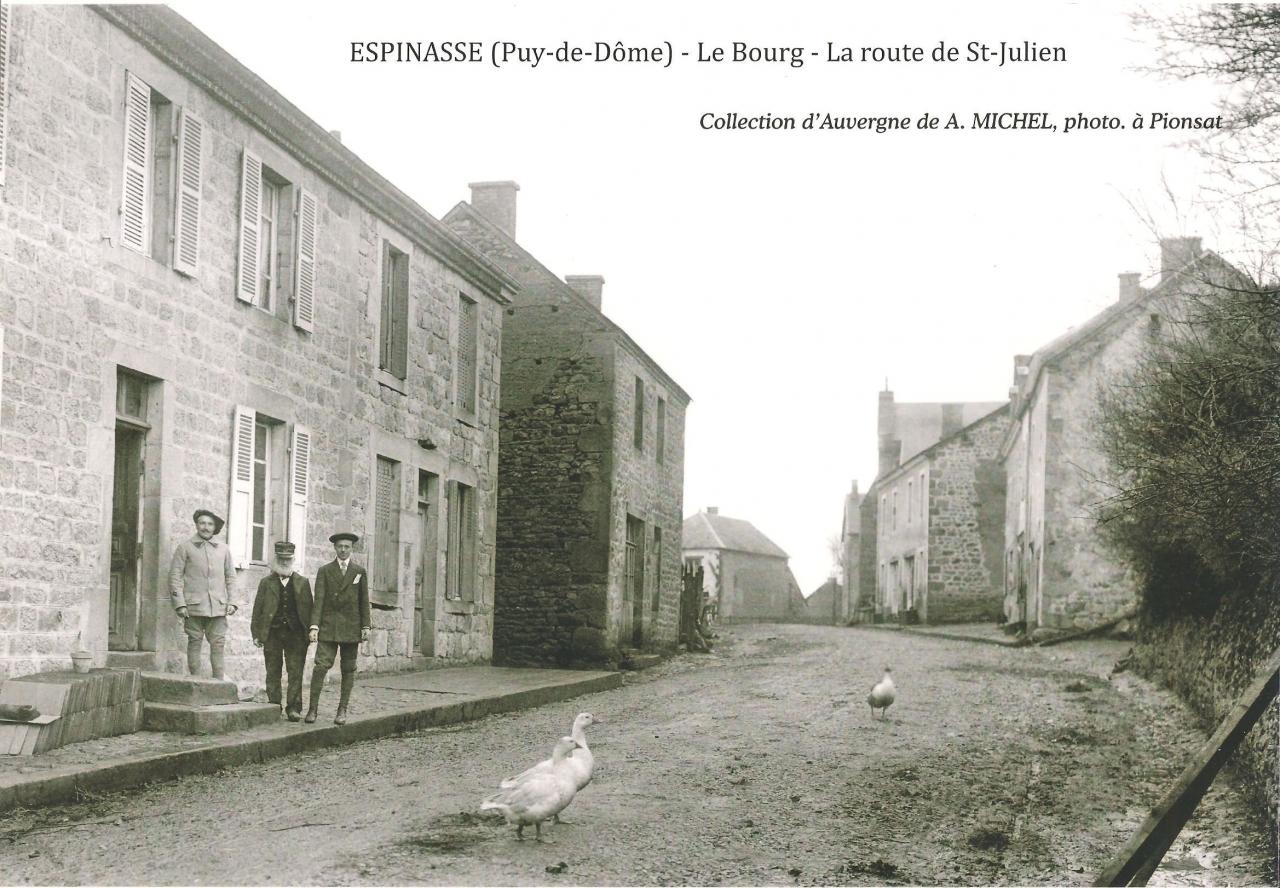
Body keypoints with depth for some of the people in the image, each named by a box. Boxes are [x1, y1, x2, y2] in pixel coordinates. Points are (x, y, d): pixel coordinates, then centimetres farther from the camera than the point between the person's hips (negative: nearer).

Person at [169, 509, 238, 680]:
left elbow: (231, 577, 18)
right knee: (195, 643, -1)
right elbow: (175, 576, 2)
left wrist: (231, 602, 6)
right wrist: (180, 604, -6)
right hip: (194, 606, -2)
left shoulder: (223, 549, 14)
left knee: (218, 644, -3)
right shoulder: (185, 547, 5)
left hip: (218, 607, 2)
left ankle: (218, 681, -1)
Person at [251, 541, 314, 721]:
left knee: (295, 672, -5)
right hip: (272, 633, 0)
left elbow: (308, 608, 9)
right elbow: (258, 609, 7)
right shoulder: (266, 582, 9)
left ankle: (293, 708, -3)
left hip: (296, 634, 0)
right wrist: (256, 634, 1)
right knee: (273, 673, 4)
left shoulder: (302, 583, 10)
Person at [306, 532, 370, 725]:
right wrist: (314, 626, -10)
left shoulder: (359, 571, 10)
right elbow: (319, 599, -1)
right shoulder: (324, 571, 6)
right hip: (328, 627, -1)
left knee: (348, 670, 3)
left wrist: (366, 626, 1)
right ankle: (313, 708, -4)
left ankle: (342, 710, 9)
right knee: (320, 666, -11)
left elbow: (364, 601, 9)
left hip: (351, 627, 1)